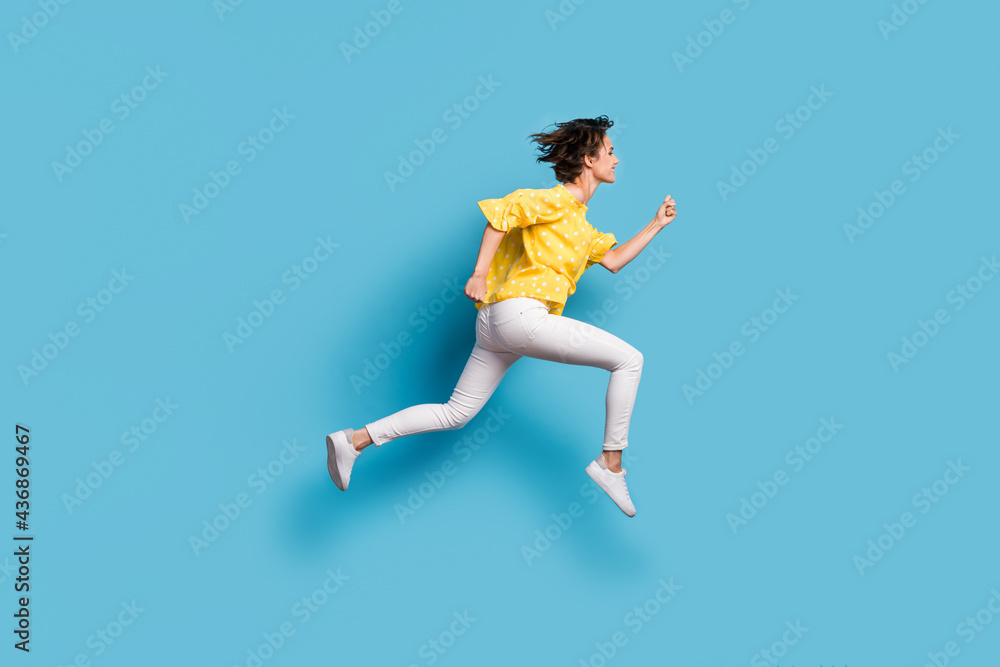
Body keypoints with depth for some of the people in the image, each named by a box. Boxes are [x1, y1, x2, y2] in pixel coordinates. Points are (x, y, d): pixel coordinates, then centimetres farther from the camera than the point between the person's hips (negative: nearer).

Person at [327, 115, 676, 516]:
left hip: (496, 320, 10)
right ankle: (611, 463, -2)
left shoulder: (580, 221, 27)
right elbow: (503, 209, -15)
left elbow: (613, 260, 32)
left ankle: (355, 440, 10)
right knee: (628, 359, -7)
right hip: (521, 313, -10)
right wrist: (479, 273, -21)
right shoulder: (557, 200, -3)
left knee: (455, 414, 11)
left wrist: (655, 225, 28)